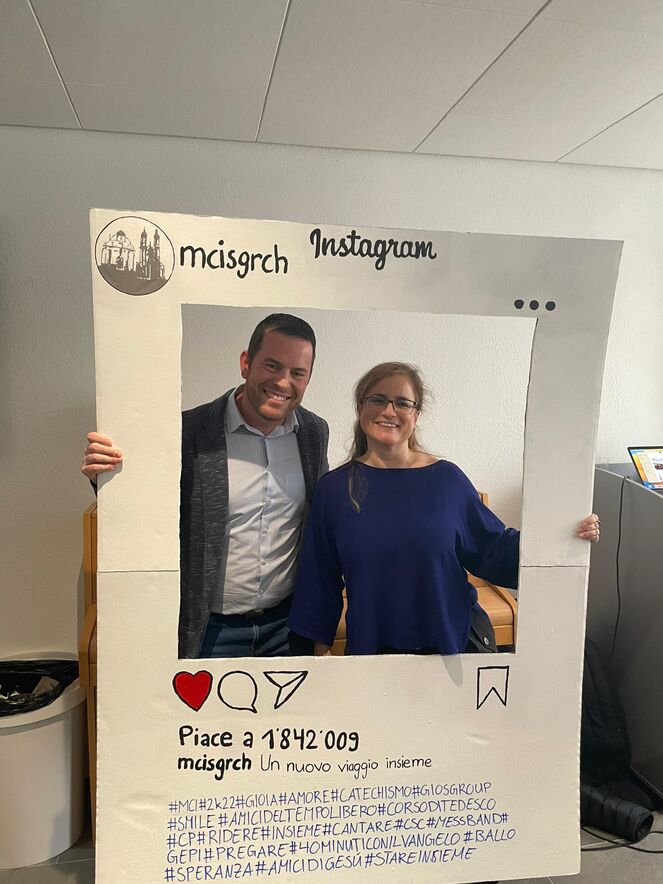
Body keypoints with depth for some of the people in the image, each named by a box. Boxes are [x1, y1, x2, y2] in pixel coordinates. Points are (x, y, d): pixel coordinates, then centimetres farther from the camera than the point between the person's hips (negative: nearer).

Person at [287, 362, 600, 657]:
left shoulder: (447, 479, -5)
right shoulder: (334, 488, -4)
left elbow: (492, 549, 0)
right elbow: (319, 579, 2)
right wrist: (321, 650, 4)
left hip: (455, 642, 0)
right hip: (370, 648, 0)